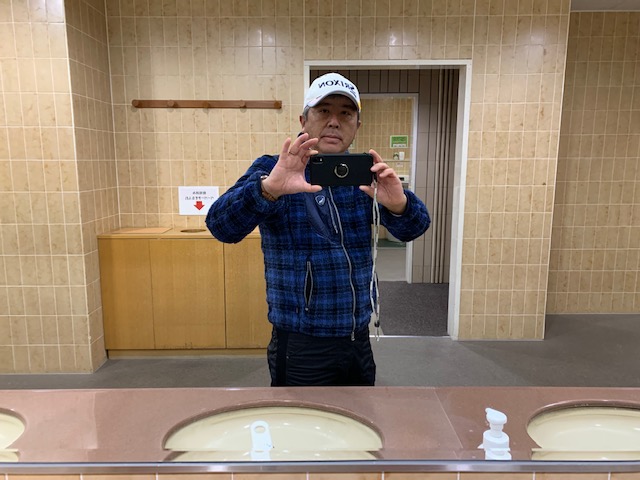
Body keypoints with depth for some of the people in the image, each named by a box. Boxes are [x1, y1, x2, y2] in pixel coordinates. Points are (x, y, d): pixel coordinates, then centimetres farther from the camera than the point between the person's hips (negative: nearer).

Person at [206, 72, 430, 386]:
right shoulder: (273, 170, -9)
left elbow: (412, 228, -7)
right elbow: (222, 227, -23)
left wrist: (398, 204, -30)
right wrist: (268, 188, -43)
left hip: (358, 339, 5)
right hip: (301, 347, -4)